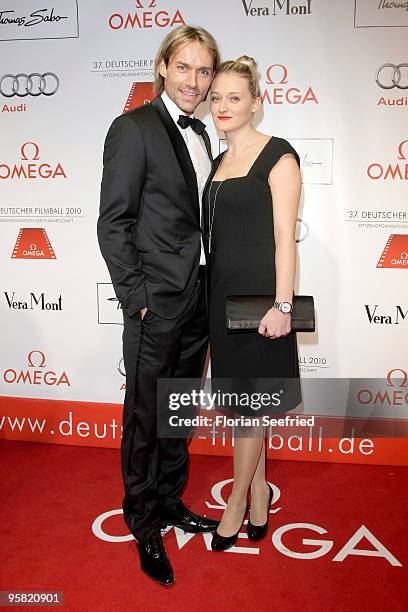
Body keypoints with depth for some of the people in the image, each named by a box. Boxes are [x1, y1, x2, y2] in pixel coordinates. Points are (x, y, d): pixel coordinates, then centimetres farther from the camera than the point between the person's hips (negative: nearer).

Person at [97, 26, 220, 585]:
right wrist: (137, 297, -15)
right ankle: (145, 525, 26)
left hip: (198, 299, 7)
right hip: (157, 305, -7)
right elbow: (113, 224, -12)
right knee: (144, 418, 6)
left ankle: (171, 502, 38)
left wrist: (209, 289, 9)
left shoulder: (200, 134, 14)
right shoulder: (134, 128, -8)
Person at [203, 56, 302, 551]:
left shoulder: (278, 156, -7)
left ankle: (236, 504, 22)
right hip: (222, 295, 7)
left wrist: (282, 305, -17)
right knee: (241, 404, 13)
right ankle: (259, 500, 29)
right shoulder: (219, 161, 14)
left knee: (250, 405, 4)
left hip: (257, 297, -7)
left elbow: (284, 237, -12)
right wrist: (210, 295, 12)